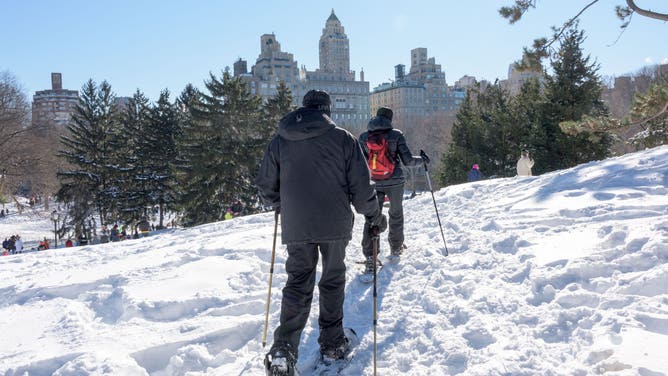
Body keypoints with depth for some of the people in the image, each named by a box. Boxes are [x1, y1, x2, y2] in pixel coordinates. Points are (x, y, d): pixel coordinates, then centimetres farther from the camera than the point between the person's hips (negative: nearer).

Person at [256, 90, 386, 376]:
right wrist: (374, 215, 11)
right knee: (333, 280, 14)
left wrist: (279, 205, 31)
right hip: (335, 224, -2)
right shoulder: (343, 138, -2)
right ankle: (332, 344, 20)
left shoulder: (280, 140, 6)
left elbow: (265, 186, 11)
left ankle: (283, 350, -8)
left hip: (295, 226, 2)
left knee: (298, 282, 7)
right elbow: (360, 185, -4)